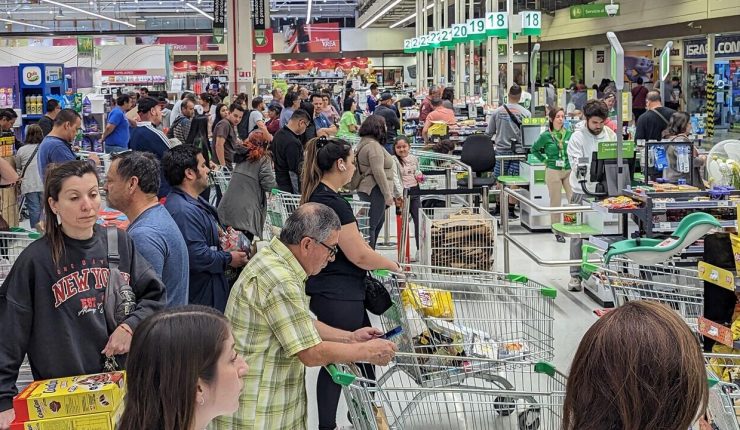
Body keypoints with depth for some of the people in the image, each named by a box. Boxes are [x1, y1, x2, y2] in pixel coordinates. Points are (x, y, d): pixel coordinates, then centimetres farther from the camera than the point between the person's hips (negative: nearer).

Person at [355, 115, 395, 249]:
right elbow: (378, 172, -23)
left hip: (365, 189, 11)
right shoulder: (374, 146, -17)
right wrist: (387, 194, -19)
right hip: (374, 190, -11)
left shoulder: (364, 143, 16)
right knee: (372, 225, -9)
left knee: (379, 221, 20)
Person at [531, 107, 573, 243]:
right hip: (553, 172, -2)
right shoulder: (546, 136, -3)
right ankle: (557, 232, 14)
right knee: (556, 202, 5)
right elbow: (534, 149, 10)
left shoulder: (569, 134, 1)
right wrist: (544, 160, 3)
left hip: (569, 171, 2)